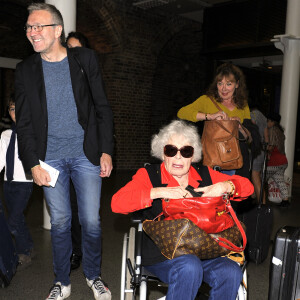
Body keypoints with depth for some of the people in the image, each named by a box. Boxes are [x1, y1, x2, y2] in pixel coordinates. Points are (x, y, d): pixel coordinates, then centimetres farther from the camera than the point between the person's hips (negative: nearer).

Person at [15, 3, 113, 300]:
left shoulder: (85, 58, 0)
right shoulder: (25, 70, 3)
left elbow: (102, 108, 2)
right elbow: (23, 124, 4)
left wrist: (106, 151, -4)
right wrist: (32, 164, -5)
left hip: (86, 155, -1)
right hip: (50, 158, 1)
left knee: (91, 222, 5)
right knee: (59, 222, 9)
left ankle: (93, 276, 30)